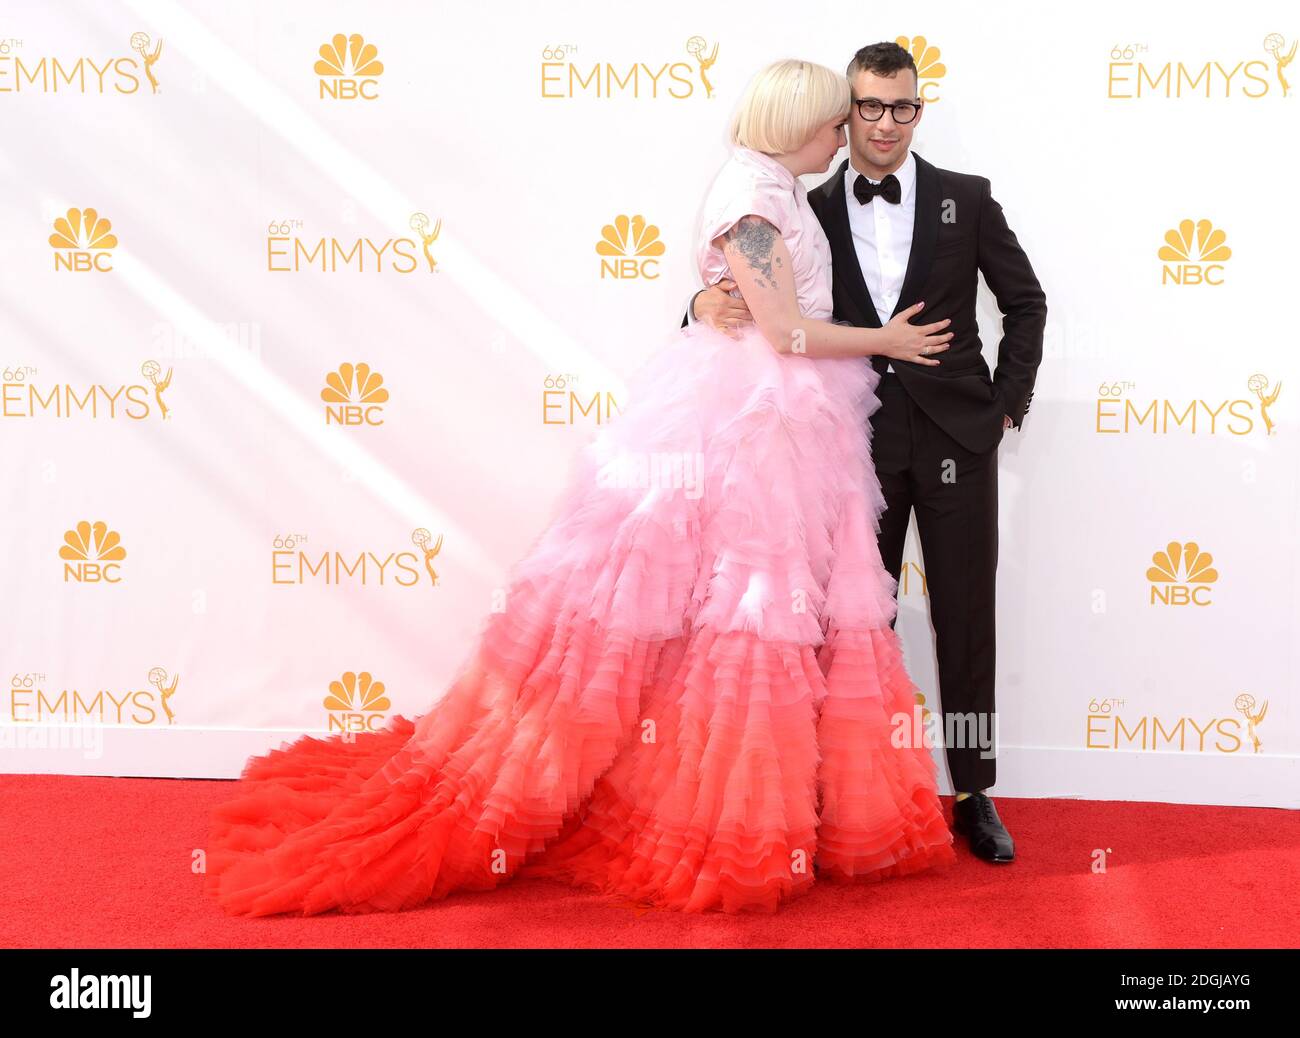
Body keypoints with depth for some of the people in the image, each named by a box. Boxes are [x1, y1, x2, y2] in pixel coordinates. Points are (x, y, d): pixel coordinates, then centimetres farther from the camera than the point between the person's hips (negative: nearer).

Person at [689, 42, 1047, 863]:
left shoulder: (965, 200, 2)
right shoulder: (811, 212, 3)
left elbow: (1026, 302, 9)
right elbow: (754, 304, 3)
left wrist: (1008, 402, 2)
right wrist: (707, 305, -20)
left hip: (956, 435, -1)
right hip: (860, 441, 1)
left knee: (967, 619, 5)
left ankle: (975, 795, 19)